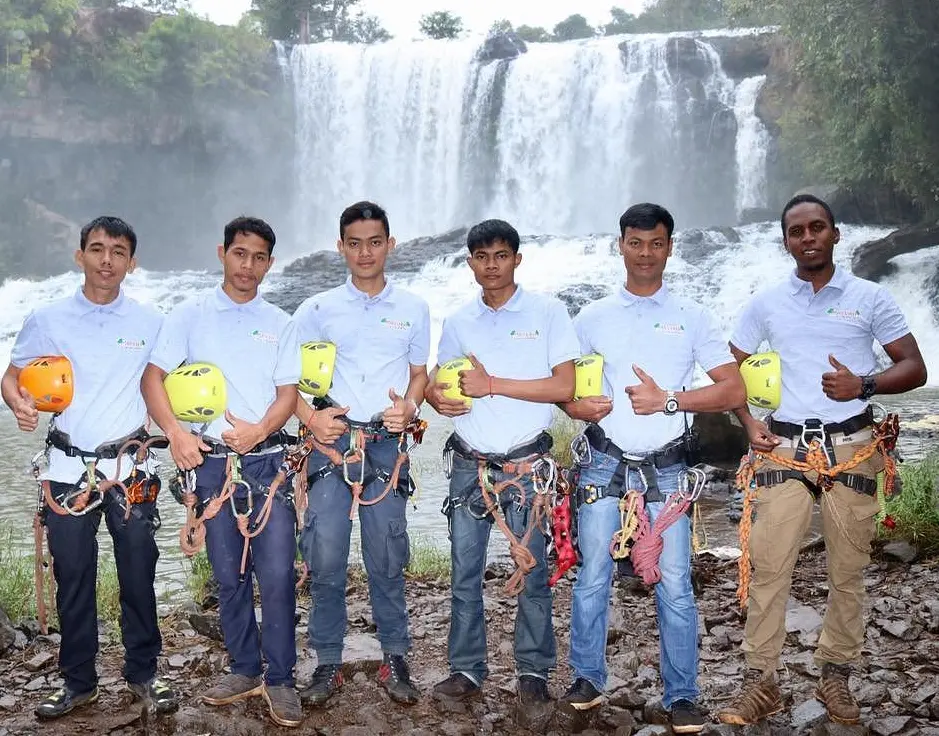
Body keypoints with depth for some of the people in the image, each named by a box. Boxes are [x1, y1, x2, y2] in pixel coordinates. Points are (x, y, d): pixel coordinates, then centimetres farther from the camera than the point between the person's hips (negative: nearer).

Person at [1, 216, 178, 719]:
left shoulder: (149, 323, 3)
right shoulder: (47, 320, 2)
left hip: (130, 469, 0)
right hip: (68, 470, 1)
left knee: (138, 578, 5)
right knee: (73, 580, 8)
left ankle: (143, 674, 23)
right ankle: (78, 683, 23)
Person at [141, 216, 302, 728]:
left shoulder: (280, 324, 9)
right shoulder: (190, 315, 6)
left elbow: (288, 393, 4)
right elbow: (153, 378, 1)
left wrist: (260, 429, -16)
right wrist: (175, 431, -15)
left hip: (266, 459, 0)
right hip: (210, 461, 0)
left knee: (276, 574, -5)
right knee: (229, 575, 9)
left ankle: (280, 680, 7)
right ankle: (245, 670, 24)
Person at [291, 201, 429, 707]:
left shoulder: (414, 309, 10)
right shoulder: (318, 310, 7)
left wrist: (409, 407, -5)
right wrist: (311, 418, -10)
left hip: (387, 444, 1)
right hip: (333, 440, 0)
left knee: (387, 558, 5)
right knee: (325, 558, -4)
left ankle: (395, 659, 19)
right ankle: (328, 664, 10)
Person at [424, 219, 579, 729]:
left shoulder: (547, 312, -3)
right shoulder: (458, 322, 9)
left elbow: (564, 386, -11)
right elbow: (438, 381, 17)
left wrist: (491, 384, -16)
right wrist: (437, 396, -8)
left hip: (525, 466, -3)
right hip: (468, 465, 4)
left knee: (532, 574, 2)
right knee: (464, 573, 9)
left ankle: (533, 677, 15)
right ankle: (466, 670, 22)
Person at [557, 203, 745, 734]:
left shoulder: (692, 317, 5)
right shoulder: (594, 317, 9)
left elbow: (734, 391, 0)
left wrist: (668, 400, -12)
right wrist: (577, 405, -11)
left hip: (667, 469, -1)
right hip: (605, 464, 1)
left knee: (675, 584, -2)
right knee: (592, 578, 5)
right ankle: (588, 680, 20)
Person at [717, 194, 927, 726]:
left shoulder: (870, 298, 3)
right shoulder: (765, 304, 7)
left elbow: (915, 368, 2)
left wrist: (864, 385, -16)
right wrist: (750, 422, -4)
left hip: (852, 446, 0)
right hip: (785, 445, 1)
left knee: (849, 569, 5)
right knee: (769, 565, -5)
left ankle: (836, 677, 20)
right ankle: (762, 683, 3)